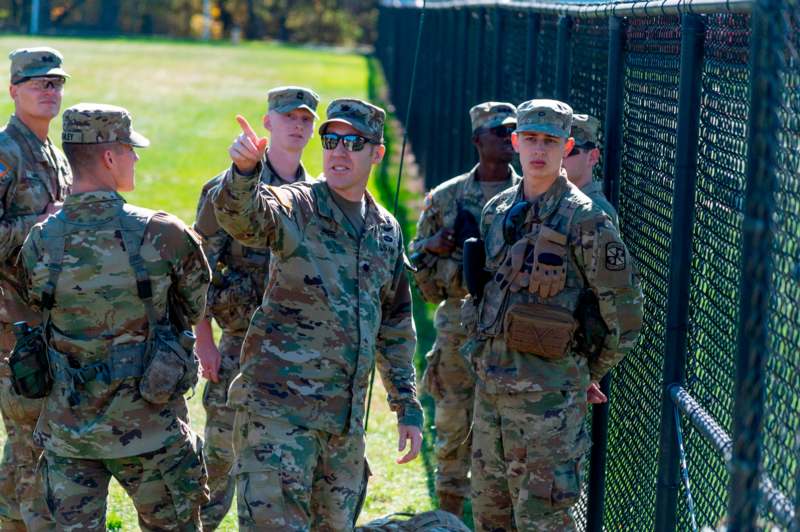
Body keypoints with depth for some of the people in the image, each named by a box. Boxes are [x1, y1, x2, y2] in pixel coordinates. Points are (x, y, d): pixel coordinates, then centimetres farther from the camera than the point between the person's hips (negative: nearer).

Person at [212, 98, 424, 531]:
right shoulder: (295, 207, -4)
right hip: (278, 408, -6)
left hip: (346, 416, 6)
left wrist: (408, 407, 18)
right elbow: (241, 216, -28)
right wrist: (244, 169, -49)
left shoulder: (386, 230, 13)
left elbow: (395, 327, 20)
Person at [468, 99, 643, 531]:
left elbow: (623, 310, -9)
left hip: (547, 396, -7)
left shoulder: (585, 220, -11)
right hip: (491, 380, 7)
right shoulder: (495, 212, 10)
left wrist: (590, 374, 0)